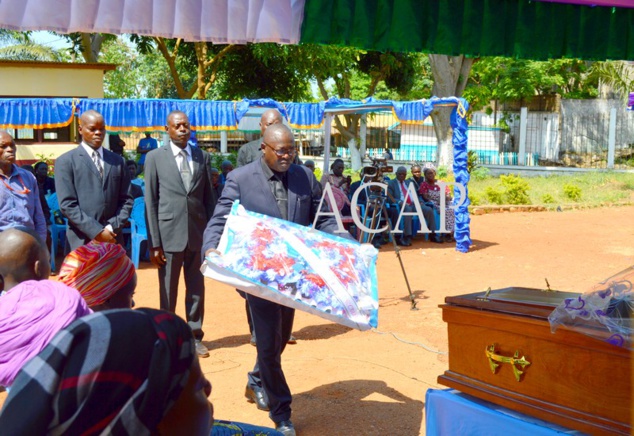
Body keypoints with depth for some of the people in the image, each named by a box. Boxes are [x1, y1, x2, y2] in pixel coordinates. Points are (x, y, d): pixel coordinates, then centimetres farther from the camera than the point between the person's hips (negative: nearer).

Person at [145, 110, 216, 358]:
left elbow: (209, 198, 9)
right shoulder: (155, 158, 1)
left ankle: (195, 336, 22)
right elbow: (150, 202, -1)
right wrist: (154, 243, -6)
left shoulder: (202, 157, 8)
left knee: (196, 288, 10)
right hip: (169, 234, -2)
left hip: (198, 234, 2)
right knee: (168, 291, 7)